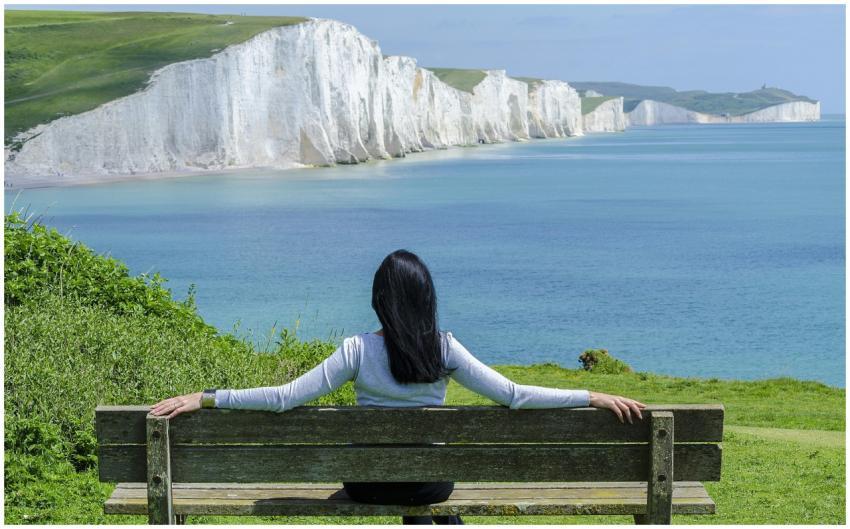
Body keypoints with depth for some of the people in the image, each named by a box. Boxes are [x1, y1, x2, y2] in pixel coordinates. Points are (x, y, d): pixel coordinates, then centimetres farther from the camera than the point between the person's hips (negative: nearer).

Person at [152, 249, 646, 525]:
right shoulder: (445, 350, -15)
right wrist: (594, 397, -10)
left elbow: (285, 397, -18)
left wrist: (206, 398, -12)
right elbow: (513, 395, -16)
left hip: (367, 482, 0)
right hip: (430, 482, 0)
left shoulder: (358, 351, -16)